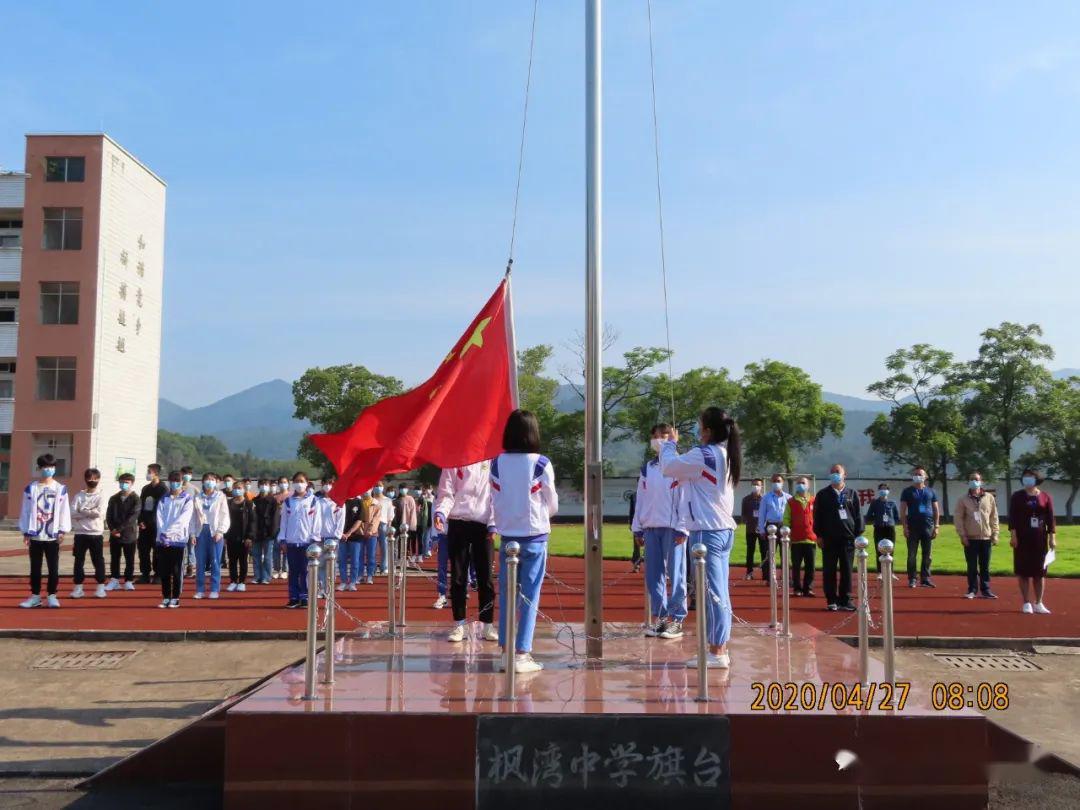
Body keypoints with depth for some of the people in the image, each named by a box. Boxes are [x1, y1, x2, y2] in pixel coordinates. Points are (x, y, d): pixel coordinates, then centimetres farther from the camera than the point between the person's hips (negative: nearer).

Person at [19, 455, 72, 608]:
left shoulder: (61, 489, 4)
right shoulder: (30, 488, 4)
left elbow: (64, 511, 2)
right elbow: (25, 511, 3)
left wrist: (62, 530, -5)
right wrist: (26, 532, -1)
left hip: (53, 535, -1)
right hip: (35, 535, 1)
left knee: (53, 567, 2)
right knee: (35, 567, 8)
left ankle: (52, 595, 10)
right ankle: (35, 596, 17)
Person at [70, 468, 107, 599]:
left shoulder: (100, 496, 1)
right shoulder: (79, 496, 7)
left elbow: (100, 513, -14)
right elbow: (73, 513, -7)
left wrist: (83, 511, -9)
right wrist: (90, 512, -13)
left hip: (96, 533, -2)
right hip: (80, 533, 2)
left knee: (98, 560, 3)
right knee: (79, 561, 5)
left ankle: (101, 587, 9)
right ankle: (78, 588, 12)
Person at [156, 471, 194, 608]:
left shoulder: (188, 498, 2)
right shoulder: (163, 499, 15)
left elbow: (183, 518, -9)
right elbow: (159, 516, 4)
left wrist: (169, 531, -18)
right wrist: (162, 533, -13)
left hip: (179, 539, -4)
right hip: (162, 539, 4)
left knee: (177, 570, -1)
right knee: (163, 570, 5)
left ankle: (175, 598, 6)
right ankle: (166, 597, 13)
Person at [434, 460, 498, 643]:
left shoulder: (491, 461, 6)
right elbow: (446, 494, 1)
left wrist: (493, 524, -6)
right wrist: (440, 513, -18)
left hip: (482, 524, 0)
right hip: (458, 523, 0)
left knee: (485, 577, 2)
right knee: (458, 577, 3)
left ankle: (488, 624, 10)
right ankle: (459, 625, 11)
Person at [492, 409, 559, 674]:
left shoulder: (497, 463, -3)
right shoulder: (541, 464, -10)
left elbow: (494, 501, 3)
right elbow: (553, 504, 1)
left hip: (507, 535, 3)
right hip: (535, 535, -3)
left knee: (507, 594, 11)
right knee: (529, 595, 2)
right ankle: (521, 654, 3)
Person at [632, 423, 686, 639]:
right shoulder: (646, 468, 14)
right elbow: (640, 499, 15)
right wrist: (637, 528, 11)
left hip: (673, 528, -5)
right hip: (650, 527, 5)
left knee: (675, 573, -2)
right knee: (653, 573, 6)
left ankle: (676, 619, 2)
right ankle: (658, 617, 12)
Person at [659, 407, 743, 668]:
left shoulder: (703, 455, -14)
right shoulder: (726, 455, 13)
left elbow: (668, 467, -7)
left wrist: (670, 443, 8)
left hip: (707, 532, -9)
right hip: (724, 530, 9)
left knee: (712, 593, -6)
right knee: (719, 594, 10)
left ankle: (716, 653, -2)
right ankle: (721, 650, 15)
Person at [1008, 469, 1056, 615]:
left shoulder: (1045, 497, 5)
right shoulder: (1017, 496, 2)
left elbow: (1050, 519, 5)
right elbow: (1012, 517, -3)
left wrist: (1052, 537, -1)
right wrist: (1013, 535, -11)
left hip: (1040, 539, 2)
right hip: (1022, 539, -1)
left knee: (1040, 571, 4)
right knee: (1024, 571, 0)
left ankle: (1038, 603, 12)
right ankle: (1027, 603, 6)